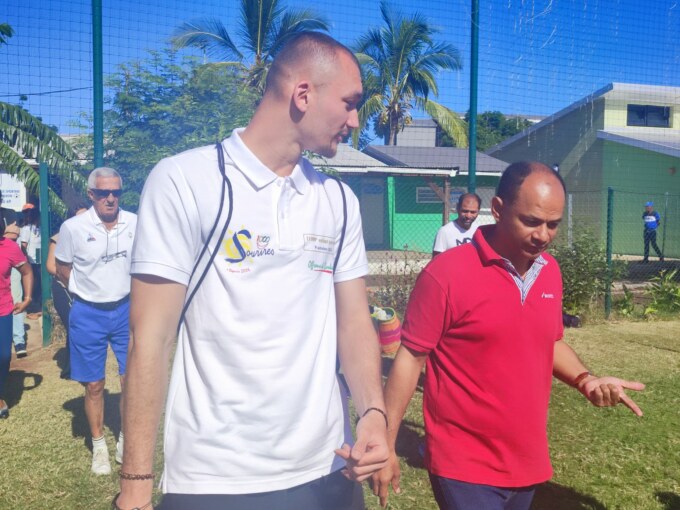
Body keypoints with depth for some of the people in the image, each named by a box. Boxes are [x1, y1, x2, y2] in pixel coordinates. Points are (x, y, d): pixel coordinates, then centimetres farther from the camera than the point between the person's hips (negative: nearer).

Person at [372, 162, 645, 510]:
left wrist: (585, 380, -4)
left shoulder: (550, 271, 1)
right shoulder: (446, 274, -19)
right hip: (465, 466, -6)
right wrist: (386, 445, -12)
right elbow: (410, 359, -14)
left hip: (527, 461, 7)